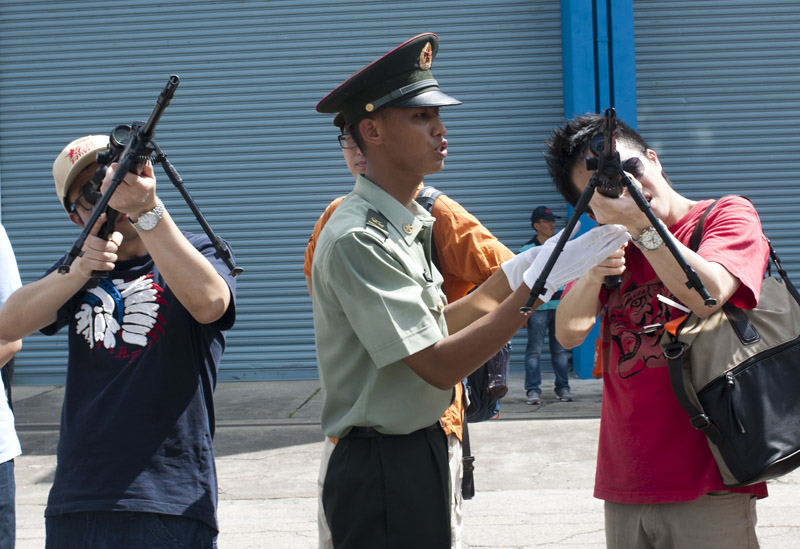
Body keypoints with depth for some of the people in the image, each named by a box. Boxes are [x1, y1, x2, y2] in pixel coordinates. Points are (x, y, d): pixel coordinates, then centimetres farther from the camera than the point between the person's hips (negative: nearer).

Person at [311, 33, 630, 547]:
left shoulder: (407, 224, 10)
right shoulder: (357, 239, -20)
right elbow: (439, 365, -23)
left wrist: (507, 277, 7)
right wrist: (537, 285, -24)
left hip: (421, 453, 9)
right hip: (381, 471, -9)